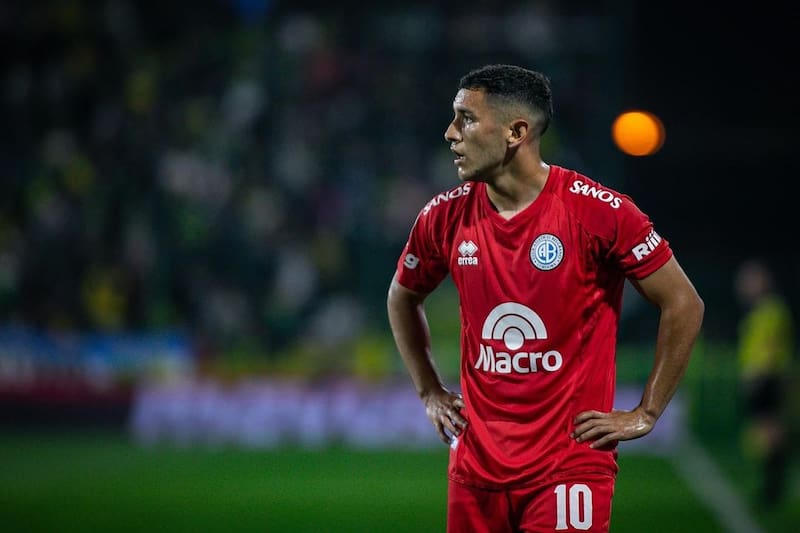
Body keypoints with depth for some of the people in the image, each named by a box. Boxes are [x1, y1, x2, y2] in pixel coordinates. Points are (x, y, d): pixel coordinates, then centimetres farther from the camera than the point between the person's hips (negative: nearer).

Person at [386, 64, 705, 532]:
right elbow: (403, 298, 23)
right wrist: (430, 392, 16)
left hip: (571, 461, -4)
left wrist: (645, 415, -4)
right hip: (476, 465, 5)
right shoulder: (446, 216, 3)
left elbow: (684, 305, -5)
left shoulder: (598, 211, -11)